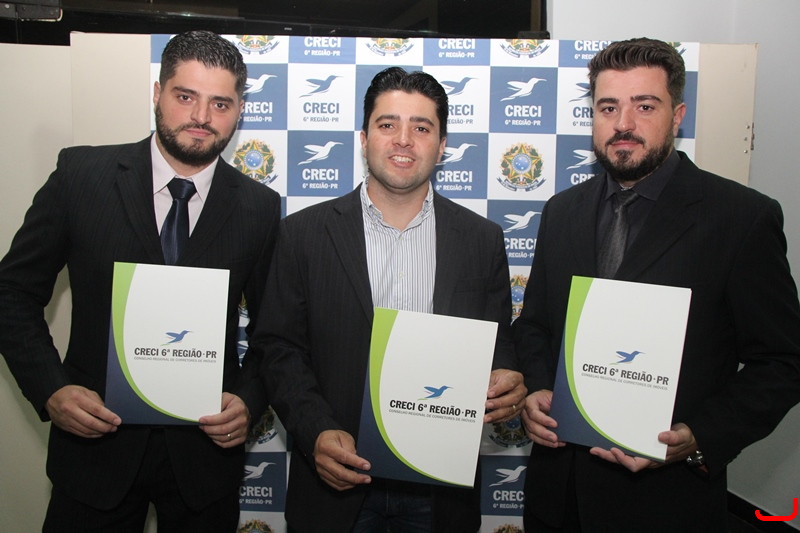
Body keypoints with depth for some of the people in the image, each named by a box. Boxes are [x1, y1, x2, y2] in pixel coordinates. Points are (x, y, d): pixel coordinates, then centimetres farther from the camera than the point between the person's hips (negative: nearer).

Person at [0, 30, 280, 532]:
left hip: (206, 449, 1)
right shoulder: (82, 174, -6)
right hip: (95, 439, 0)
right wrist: (50, 389, -11)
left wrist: (249, 399, -11)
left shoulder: (260, 207, -4)